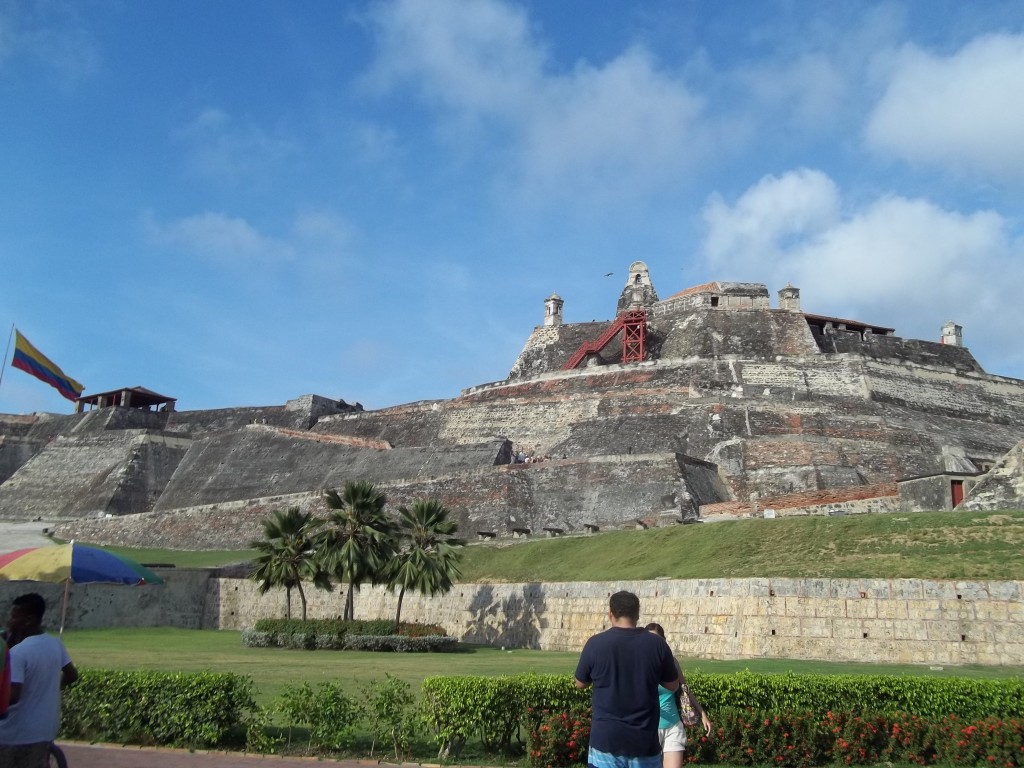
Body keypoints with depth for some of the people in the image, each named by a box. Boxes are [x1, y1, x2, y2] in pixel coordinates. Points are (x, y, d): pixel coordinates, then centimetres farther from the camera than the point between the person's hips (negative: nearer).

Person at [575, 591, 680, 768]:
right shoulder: (657, 644, -4)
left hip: (606, 739, -1)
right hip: (644, 740, 1)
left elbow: (580, 683, 7)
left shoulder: (596, 644, -8)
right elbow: (673, 685, 8)